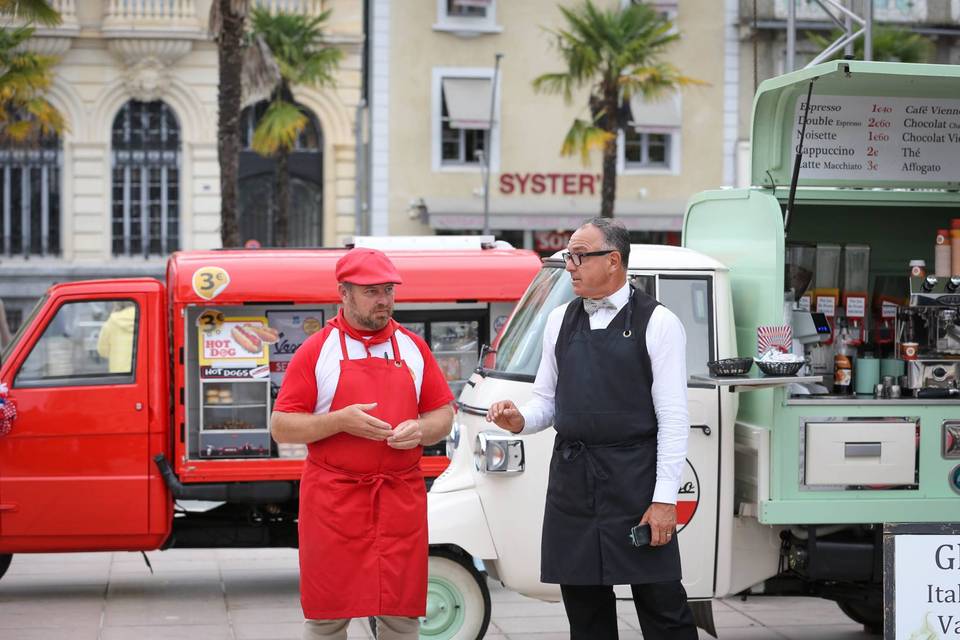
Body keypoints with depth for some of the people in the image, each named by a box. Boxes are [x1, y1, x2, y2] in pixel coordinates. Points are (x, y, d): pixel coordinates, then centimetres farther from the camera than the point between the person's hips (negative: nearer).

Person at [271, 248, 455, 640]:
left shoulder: (413, 348, 12)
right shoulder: (316, 350, 0)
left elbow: (443, 414, 15)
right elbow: (281, 428, -2)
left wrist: (421, 430, -7)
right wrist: (340, 421, -16)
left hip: (402, 500, 3)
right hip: (333, 501, -3)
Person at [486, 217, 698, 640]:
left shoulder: (658, 323, -3)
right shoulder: (560, 320, 13)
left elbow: (673, 418, -7)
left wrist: (664, 498, -12)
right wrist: (520, 420, -5)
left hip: (634, 478, -5)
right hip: (571, 478, 5)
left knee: (661, 604, -1)